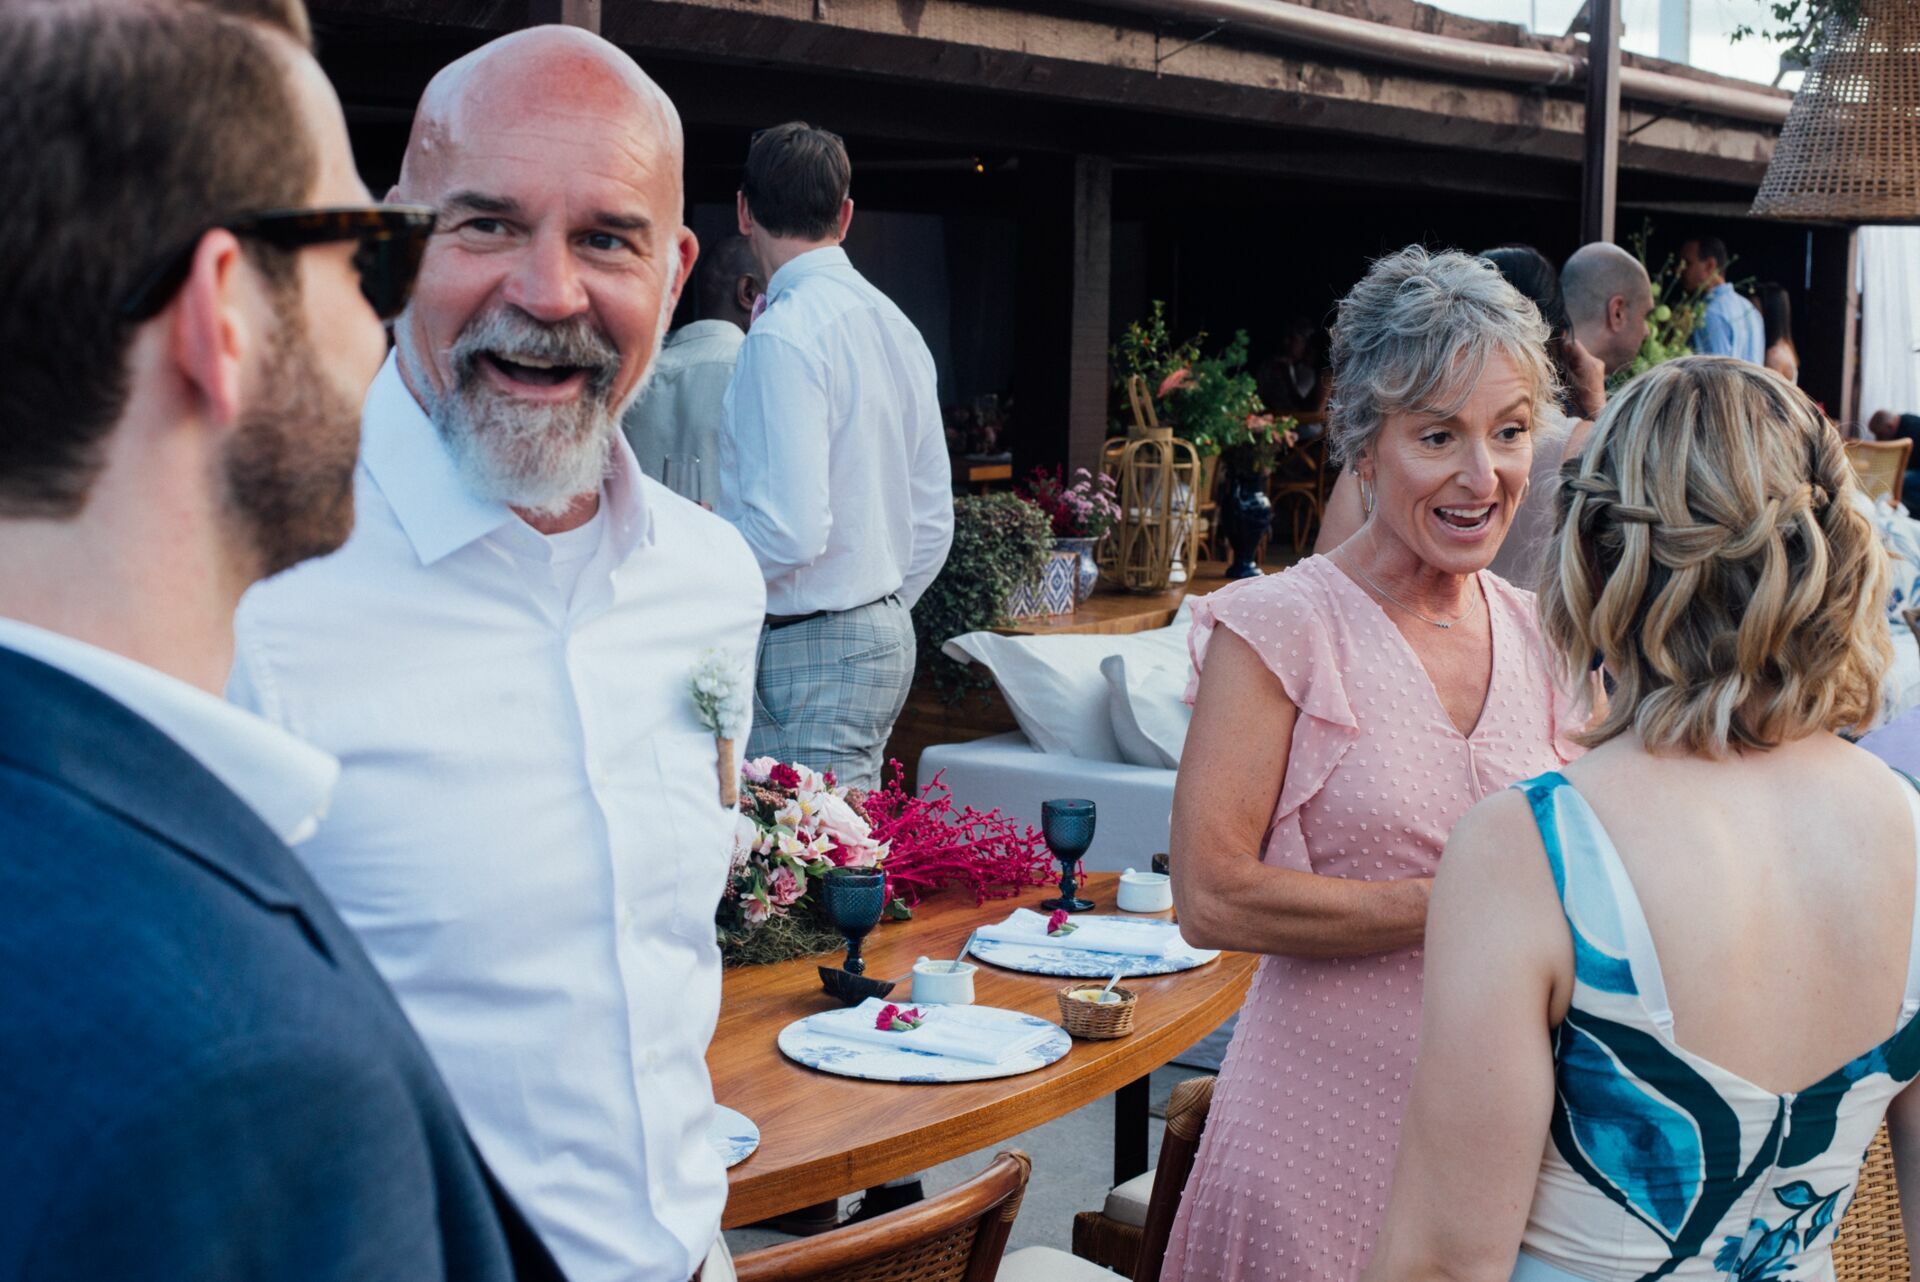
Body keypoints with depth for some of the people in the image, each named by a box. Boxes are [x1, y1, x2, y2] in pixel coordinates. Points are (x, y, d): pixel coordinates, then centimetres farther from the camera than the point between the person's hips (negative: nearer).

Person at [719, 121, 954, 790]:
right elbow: (934, 520, 15)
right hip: (888, 631, 9)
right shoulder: (895, 324, 11)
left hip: (807, 657, -9)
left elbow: (791, 529, -24)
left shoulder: (784, 334, -16)